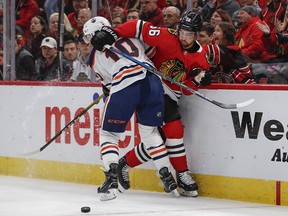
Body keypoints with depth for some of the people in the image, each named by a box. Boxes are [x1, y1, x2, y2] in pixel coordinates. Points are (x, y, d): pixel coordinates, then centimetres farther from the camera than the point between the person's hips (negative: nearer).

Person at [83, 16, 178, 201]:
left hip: (124, 88, -3)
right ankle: (167, 176, 17)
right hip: (152, 82, 4)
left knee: (109, 134, 11)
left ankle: (111, 177, -8)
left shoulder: (95, 57, 18)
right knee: (150, 131, 21)